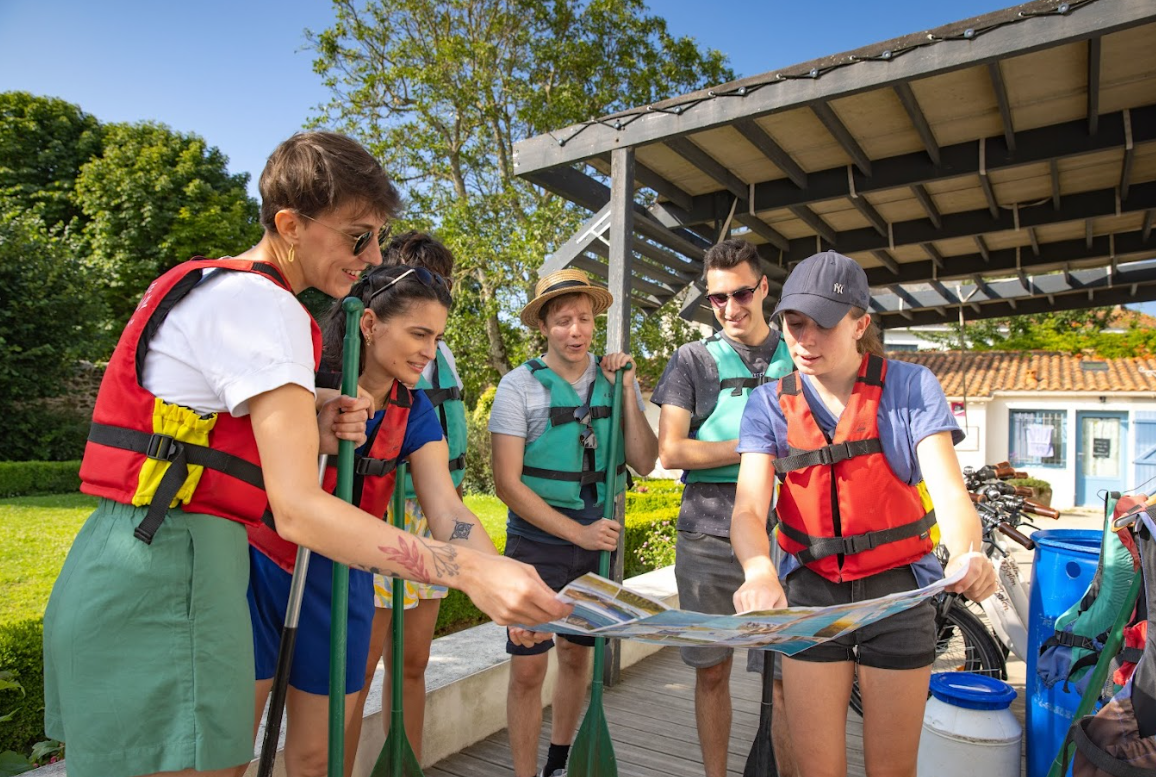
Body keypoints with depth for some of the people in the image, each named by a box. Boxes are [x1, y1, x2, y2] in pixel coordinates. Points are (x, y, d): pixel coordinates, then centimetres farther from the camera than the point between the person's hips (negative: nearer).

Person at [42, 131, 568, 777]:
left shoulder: (205, 285, 16)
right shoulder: (262, 304, -15)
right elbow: (297, 507, -25)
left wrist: (312, 437, 0)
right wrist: (469, 570, -32)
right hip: (164, 578, -10)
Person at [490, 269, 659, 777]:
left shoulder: (614, 379, 0)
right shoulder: (520, 386, -11)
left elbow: (644, 463, -5)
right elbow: (507, 483, -14)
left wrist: (626, 390, -14)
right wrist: (577, 532, -16)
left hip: (597, 540, 4)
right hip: (537, 542, -4)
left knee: (577, 655, 18)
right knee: (528, 668, 0)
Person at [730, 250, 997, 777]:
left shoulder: (910, 386, -5)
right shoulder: (769, 404, -3)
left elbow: (948, 490, -14)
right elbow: (749, 507, -14)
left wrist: (967, 555, -37)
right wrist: (760, 573, -35)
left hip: (898, 591, 0)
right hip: (810, 591, 1)